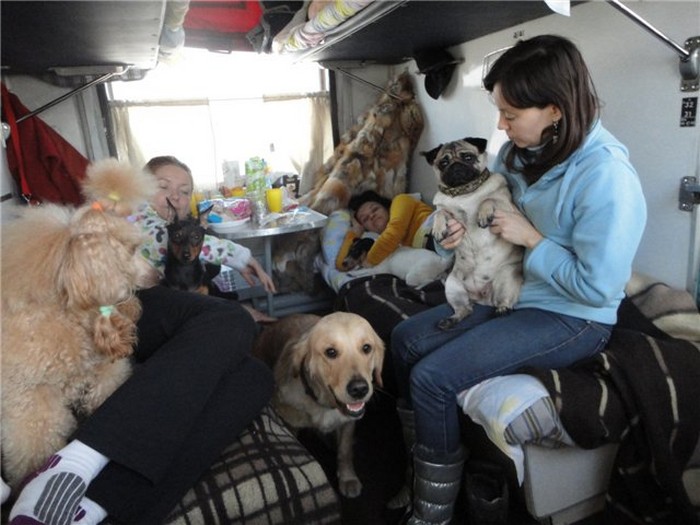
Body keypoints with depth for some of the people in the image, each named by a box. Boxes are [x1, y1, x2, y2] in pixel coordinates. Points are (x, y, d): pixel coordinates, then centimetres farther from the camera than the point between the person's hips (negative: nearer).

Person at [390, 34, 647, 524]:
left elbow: (597, 287, -24)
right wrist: (465, 228, -4)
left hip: (572, 319, -8)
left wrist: (530, 237, -20)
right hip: (512, 294, 9)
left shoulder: (607, 176, -25)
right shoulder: (522, 152, -2)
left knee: (433, 377, -21)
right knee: (405, 338, 6)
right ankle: (416, 469, 18)